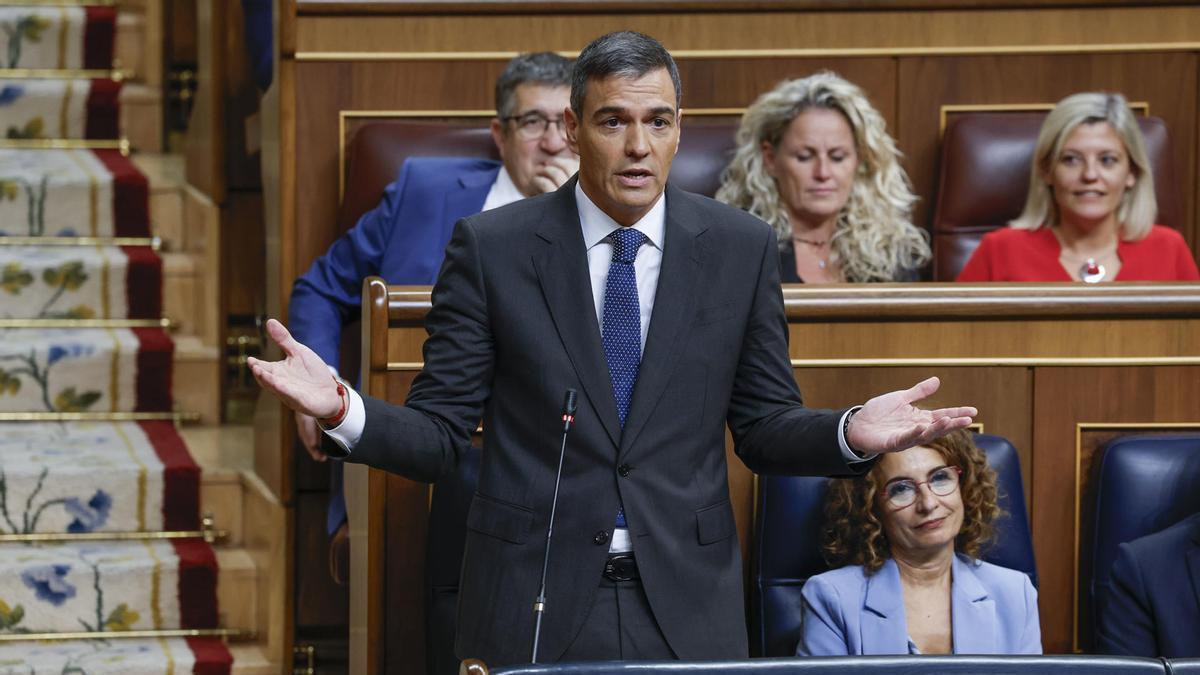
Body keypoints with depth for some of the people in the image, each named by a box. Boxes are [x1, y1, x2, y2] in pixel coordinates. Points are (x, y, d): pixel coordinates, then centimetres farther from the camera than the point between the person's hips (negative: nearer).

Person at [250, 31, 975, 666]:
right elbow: (439, 435, 0)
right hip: (534, 598, -1)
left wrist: (852, 432, -11)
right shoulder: (493, 246, 0)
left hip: (687, 603, 1)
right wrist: (343, 409, -19)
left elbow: (765, 427, 9)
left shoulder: (742, 248, 5)